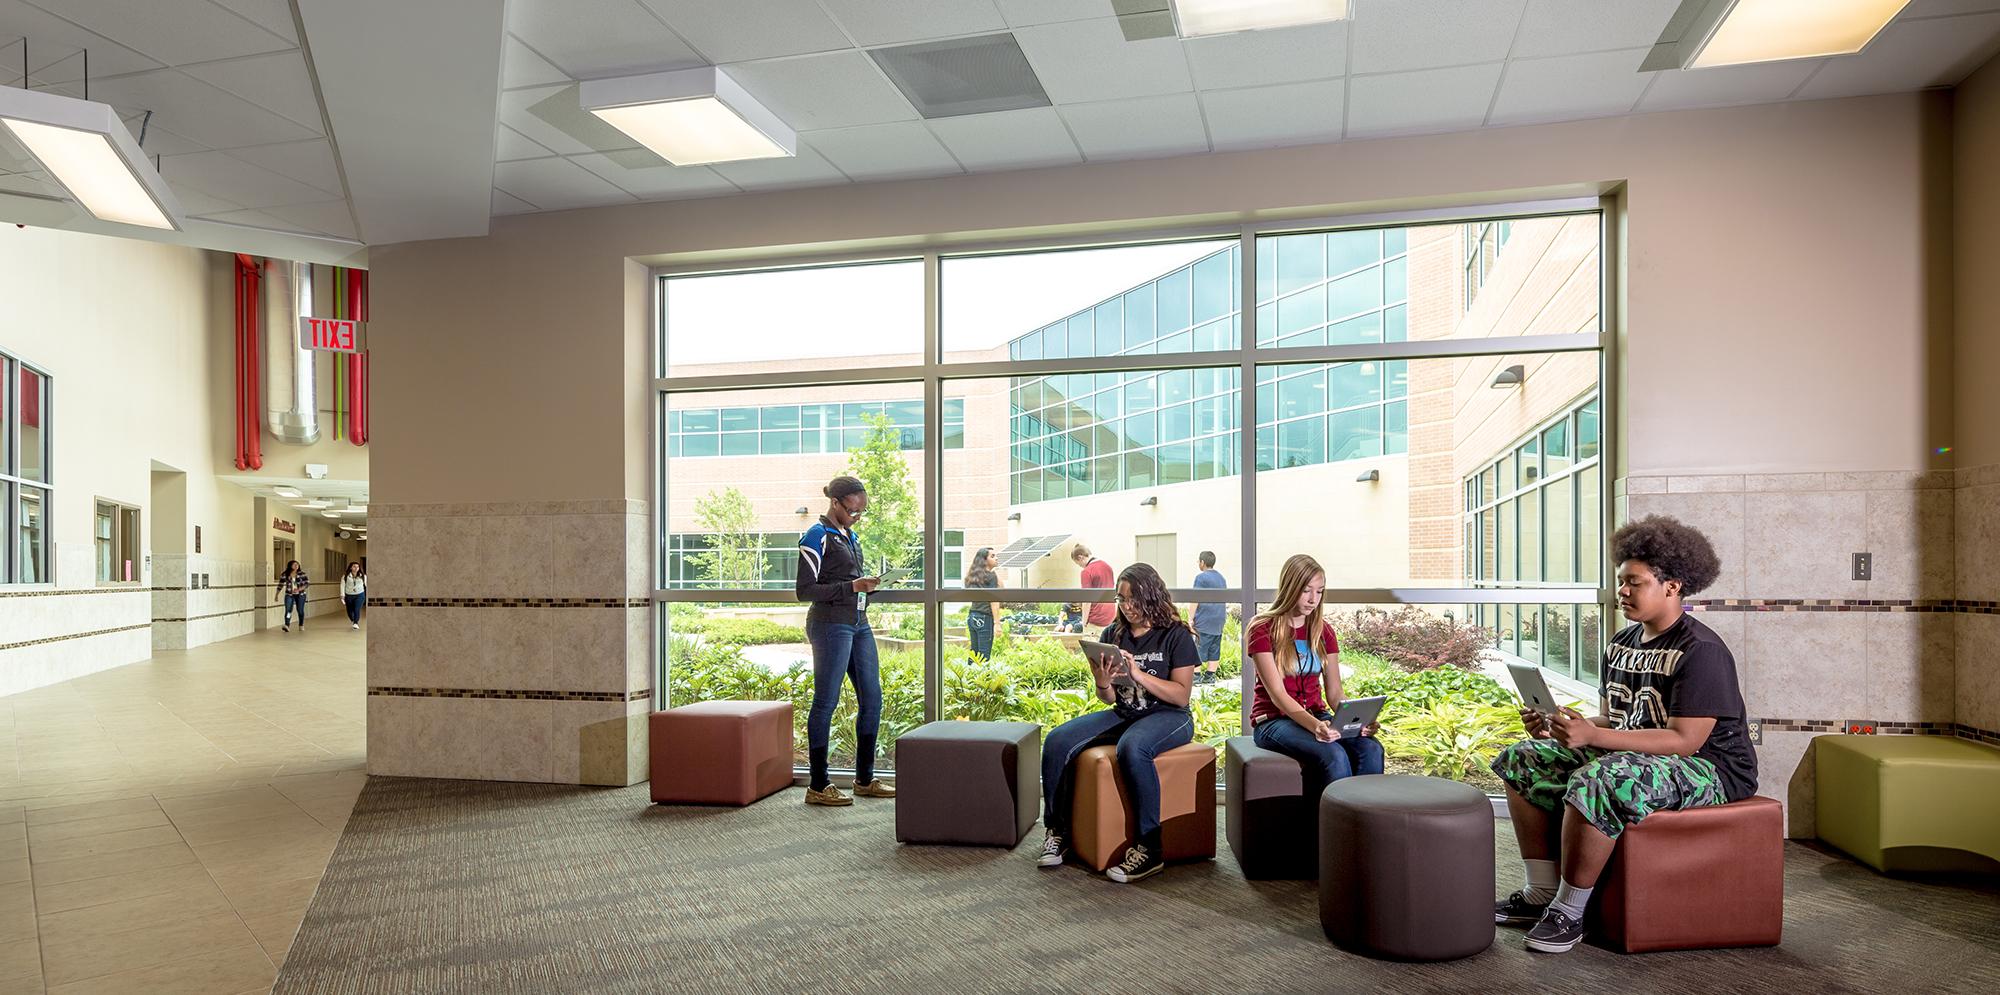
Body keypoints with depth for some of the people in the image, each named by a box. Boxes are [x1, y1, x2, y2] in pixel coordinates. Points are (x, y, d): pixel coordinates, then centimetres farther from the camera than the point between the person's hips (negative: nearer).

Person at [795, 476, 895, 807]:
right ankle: (818, 786, 4)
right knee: (826, 702, -4)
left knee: (872, 699, 9)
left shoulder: (850, 535, 17)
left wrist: (870, 584, 8)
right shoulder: (817, 537, -8)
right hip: (830, 626, -9)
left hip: (858, 624, 9)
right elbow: (805, 590, -12)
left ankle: (865, 779, 20)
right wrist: (852, 586, -18)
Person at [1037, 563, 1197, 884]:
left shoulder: (1176, 635, -5)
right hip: (1123, 714, 6)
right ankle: (1056, 831, -5)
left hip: (1168, 717, -6)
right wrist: (1103, 684, -12)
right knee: (1057, 741, -17)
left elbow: (1181, 694, -12)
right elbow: (1109, 699, 12)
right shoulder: (1113, 634, 10)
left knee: (1132, 748, -40)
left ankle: (1150, 848, -29)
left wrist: (1137, 673, -21)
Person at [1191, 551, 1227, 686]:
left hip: (1204, 619, -8)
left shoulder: (1201, 577, -8)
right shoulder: (1221, 577, 16)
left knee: (1198, 647, -6)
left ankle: (1196, 675, -10)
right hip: (1219, 619, 8)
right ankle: (1210, 676, 10)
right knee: (1214, 648, 8)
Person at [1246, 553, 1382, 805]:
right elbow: (1278, 694, -17)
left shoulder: (1323, 630, 10)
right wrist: (1314, 725, -33)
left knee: (1371, 748, -25)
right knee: (1334, 754, -33)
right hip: (1274, 720, -5)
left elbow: (1334, 694, 5)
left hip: (1316, 715, 5)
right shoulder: (1263, 629, -7)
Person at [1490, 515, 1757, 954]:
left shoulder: (1701, 651, -17)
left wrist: (1592, 736, -33)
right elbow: (1610, 720, 12)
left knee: (1598, 782, -36)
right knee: (1525, 761, -1)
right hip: (1632, 755, 9)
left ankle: (1569, 912, -20)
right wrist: (1557, 726, -9)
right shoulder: (1622, 643, 10)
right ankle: (1542, 893, 1)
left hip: (1706, 770, -9)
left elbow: (1685, 740, -25)